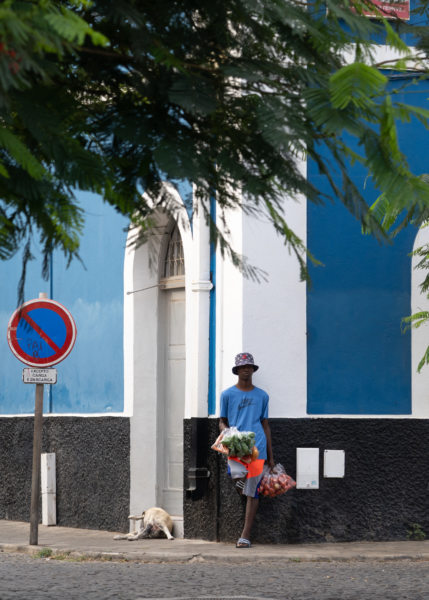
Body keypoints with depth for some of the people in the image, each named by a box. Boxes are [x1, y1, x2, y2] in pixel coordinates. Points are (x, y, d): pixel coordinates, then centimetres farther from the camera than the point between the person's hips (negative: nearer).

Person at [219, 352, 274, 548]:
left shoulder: (262, 396, 15)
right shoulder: (227, 394, 11)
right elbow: (222, 422, 14)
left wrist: (270, 456, 14)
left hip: (257, 447, 1)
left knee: (252, 492, -3)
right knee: (238, 476, -27)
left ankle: (245, 536, 1)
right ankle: (240, 478, 13)